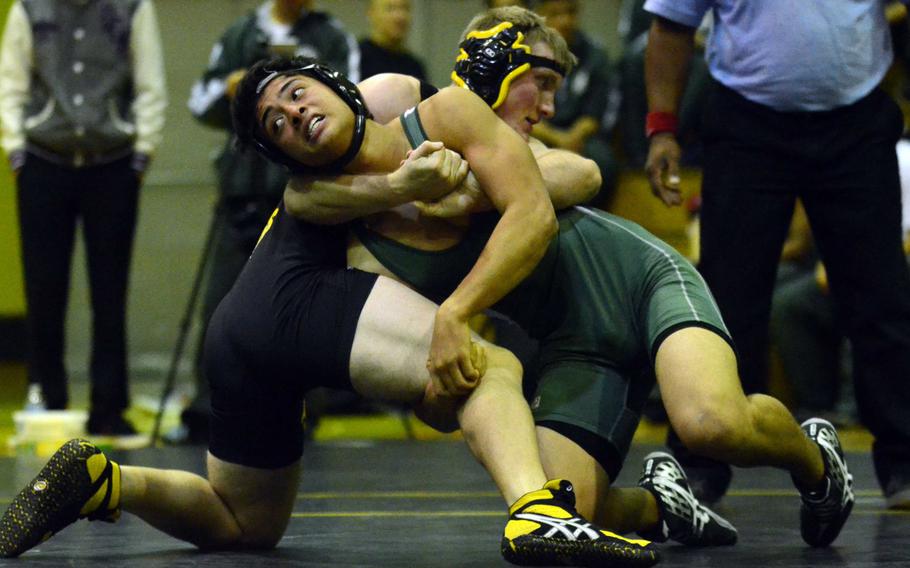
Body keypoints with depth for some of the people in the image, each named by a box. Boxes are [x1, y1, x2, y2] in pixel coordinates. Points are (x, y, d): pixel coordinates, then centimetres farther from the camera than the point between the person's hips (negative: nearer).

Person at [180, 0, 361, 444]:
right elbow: (200, 104, 14)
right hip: (244, 190, 2)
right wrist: (227, 90, -6)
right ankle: (205, 412, 4)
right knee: (222, 299, 0)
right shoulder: (238, 36, 16)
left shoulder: (334, 39, 8)